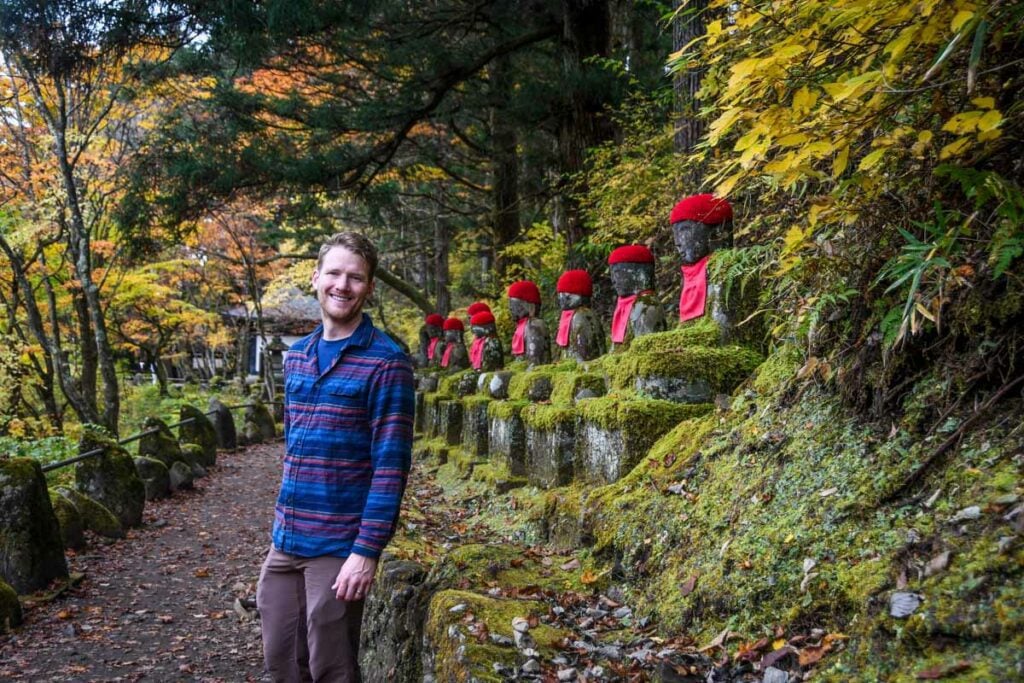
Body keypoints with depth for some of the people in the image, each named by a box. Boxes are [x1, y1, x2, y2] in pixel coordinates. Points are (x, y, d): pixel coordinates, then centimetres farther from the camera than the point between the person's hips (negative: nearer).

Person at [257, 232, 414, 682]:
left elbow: (391, 465, -16)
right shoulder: (297, 355, 9)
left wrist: (367, 550, -19)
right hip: (284, 542, 7)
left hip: (338, 547, -6)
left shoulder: (385, 362, -12)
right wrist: (282, 525, 17)